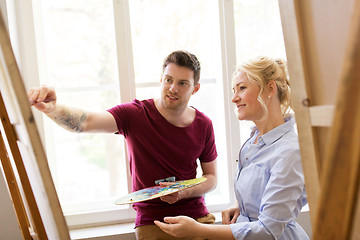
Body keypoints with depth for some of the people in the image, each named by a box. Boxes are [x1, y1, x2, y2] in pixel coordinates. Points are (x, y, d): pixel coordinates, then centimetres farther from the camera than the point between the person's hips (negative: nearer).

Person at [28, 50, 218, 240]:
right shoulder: (136, 114, -10)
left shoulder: (203, 125, 0)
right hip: (151, 223, -2)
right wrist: (52, 109, -47)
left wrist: (184, 192, -11)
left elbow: (211, 177, 9)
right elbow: (86, 122, -26)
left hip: (197, 217, 2)